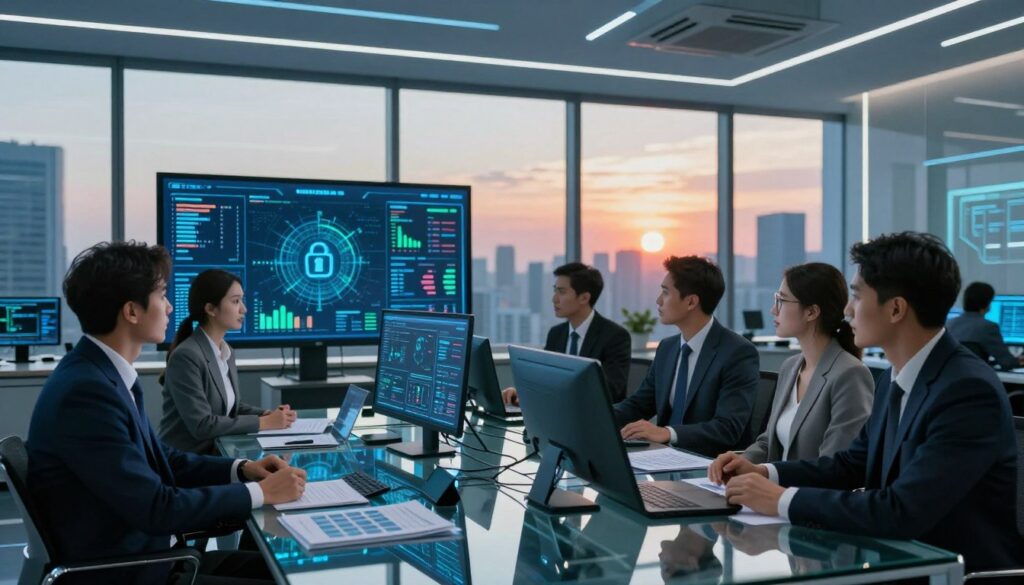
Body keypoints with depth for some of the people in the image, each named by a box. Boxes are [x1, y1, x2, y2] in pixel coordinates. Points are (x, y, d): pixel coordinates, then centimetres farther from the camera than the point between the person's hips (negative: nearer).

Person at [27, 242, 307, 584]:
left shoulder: (106, 374, 5)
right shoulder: (85, 390, -24)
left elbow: (160, 459, 14)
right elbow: (157, 508, -23)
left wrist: (241, 469, 1)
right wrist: (260, 492, -14)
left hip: (142, 554, 8)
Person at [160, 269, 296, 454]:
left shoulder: (227, 352, 8)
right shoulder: (186, 356, -18)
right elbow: (202, 425, -22)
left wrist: (266, 414, -2)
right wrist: (263, 423, -18)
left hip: (215, 450, 8)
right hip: (185, 459, -7)